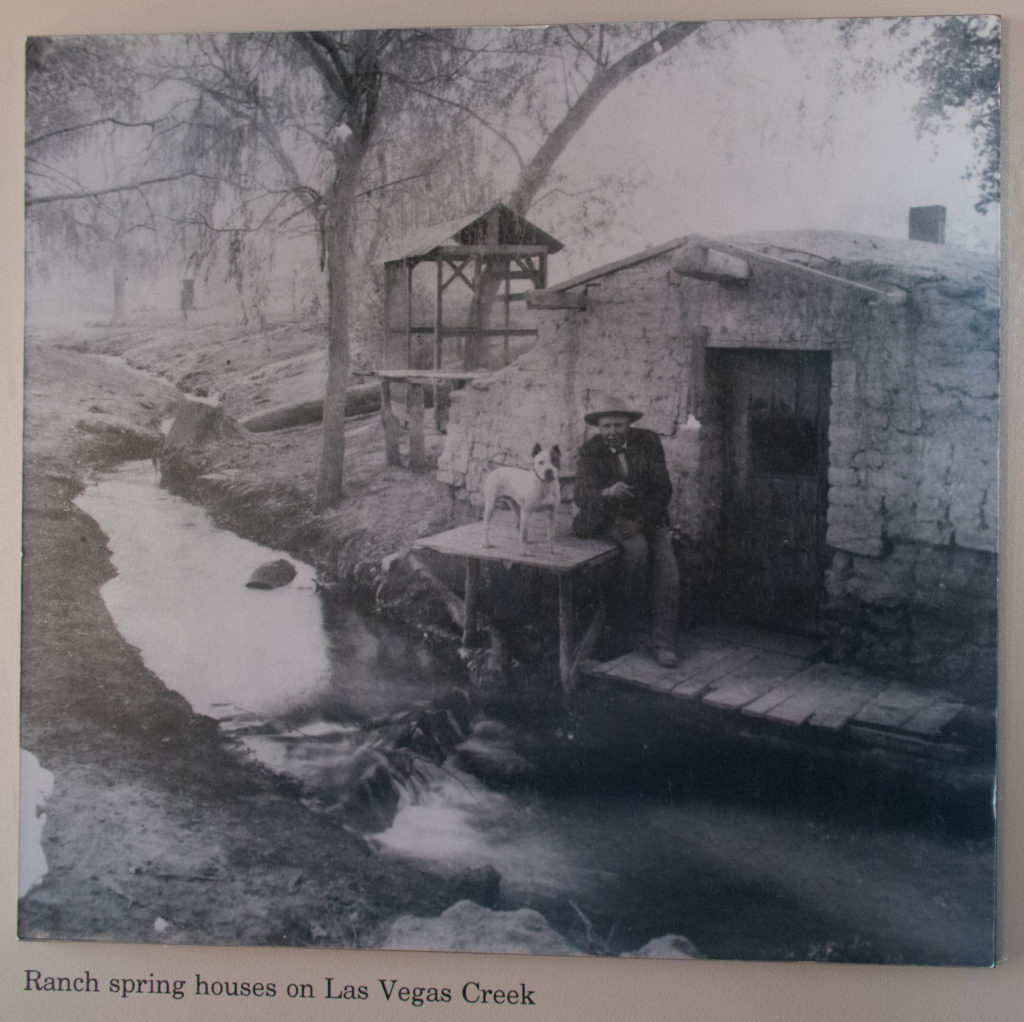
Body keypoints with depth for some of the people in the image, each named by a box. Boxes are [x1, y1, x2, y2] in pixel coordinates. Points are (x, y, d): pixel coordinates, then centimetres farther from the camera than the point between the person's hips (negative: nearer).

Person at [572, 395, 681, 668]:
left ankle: (662, 642, -17)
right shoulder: (589, 451, -4)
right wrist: (607, 493, -40)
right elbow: (582, 494, -17)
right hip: (608, 520, -2)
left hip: (648, 518, 2)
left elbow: (662, 488, -3)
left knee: (666, 564, -22)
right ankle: (634, 628, -16)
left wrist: (639, 521, -17)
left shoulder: (648, 442, -1)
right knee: (637, 548, -31)